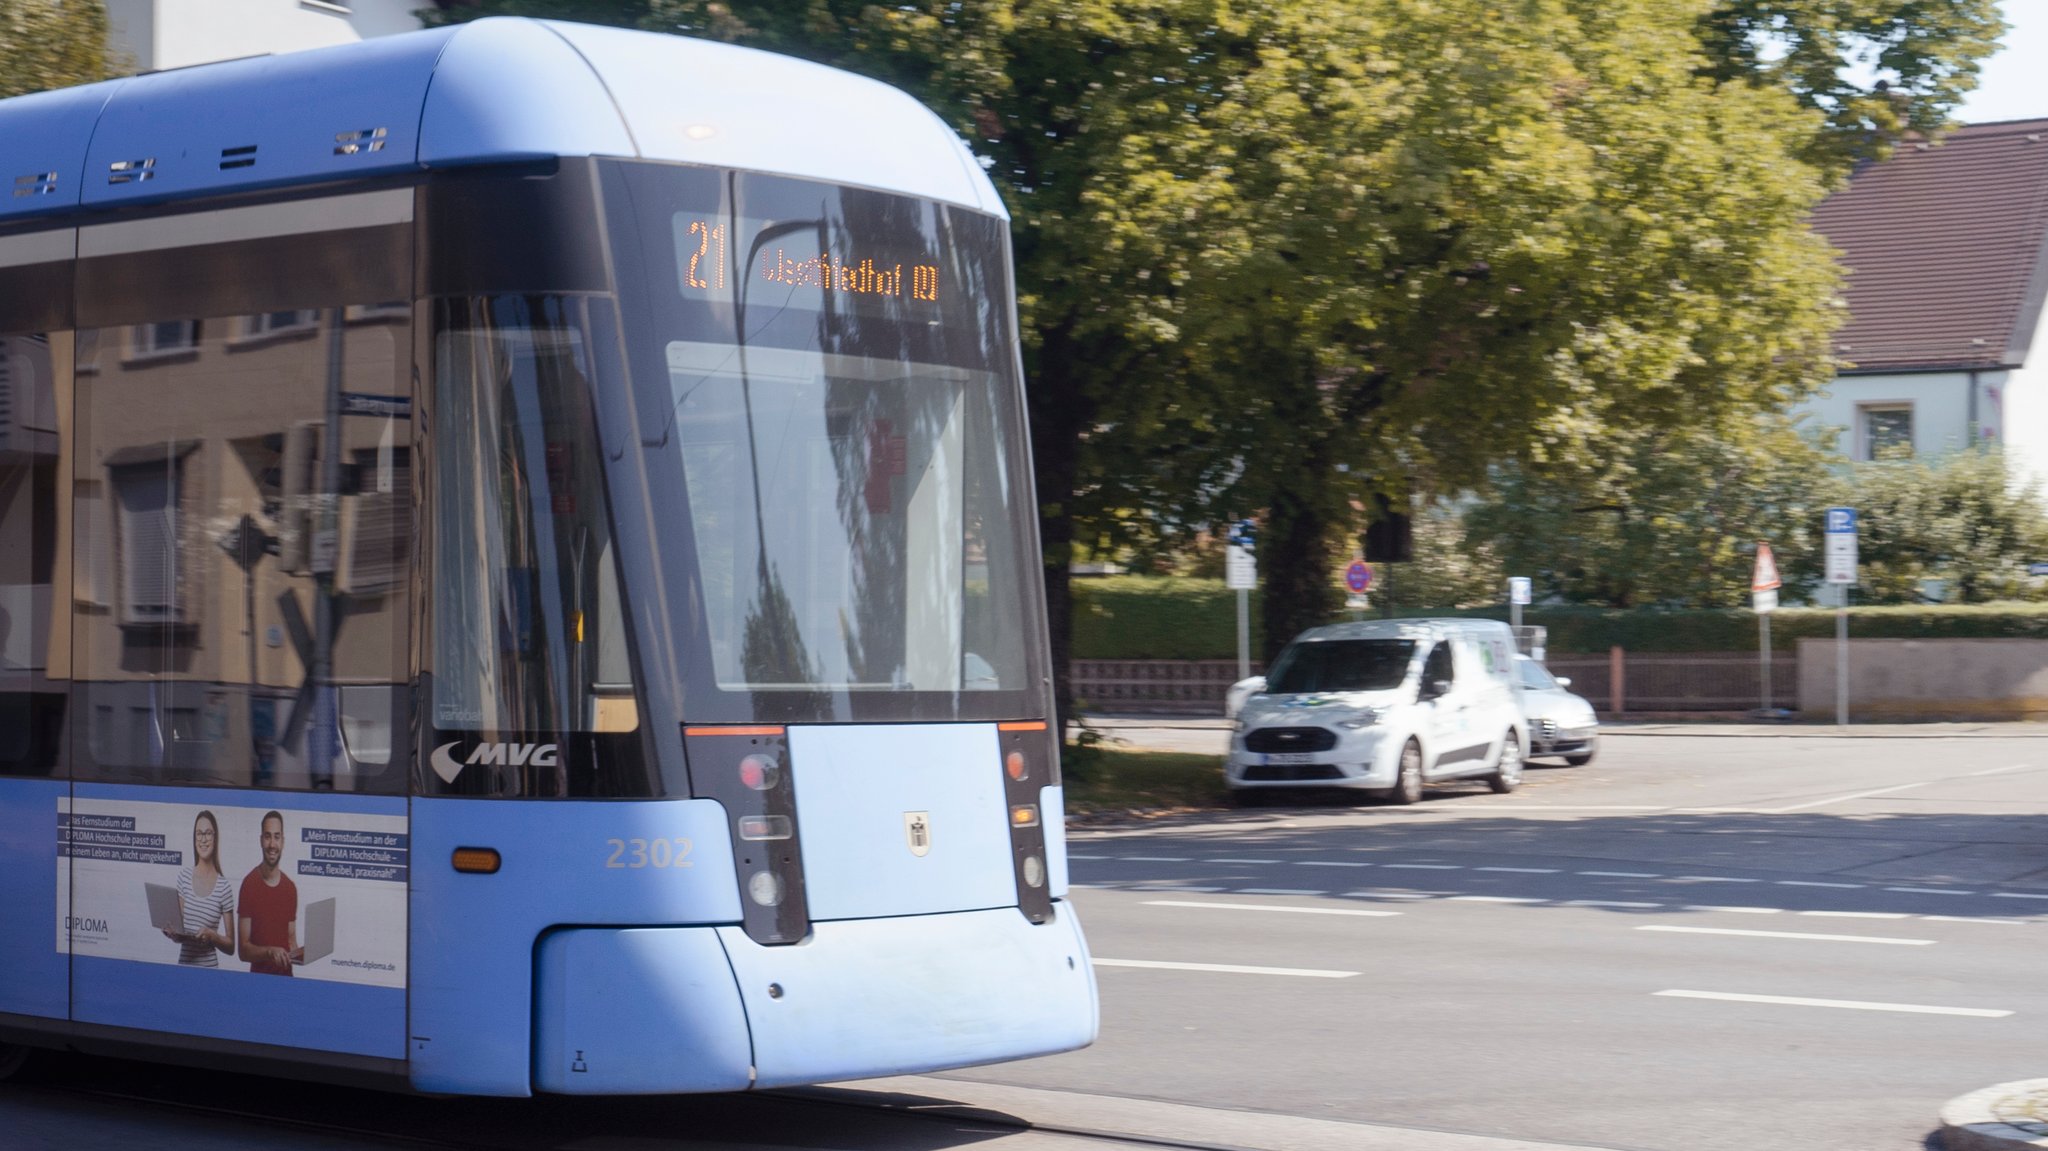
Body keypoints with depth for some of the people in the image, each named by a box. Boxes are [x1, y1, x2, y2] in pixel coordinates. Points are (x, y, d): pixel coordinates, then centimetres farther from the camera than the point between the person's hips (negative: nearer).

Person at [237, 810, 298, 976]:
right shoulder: (249, 885, -5)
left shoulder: (291, 888, 8)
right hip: (259, 974, -3)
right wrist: (269, 952, -21)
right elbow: (243, 950, -5)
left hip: (286, 974, 3)